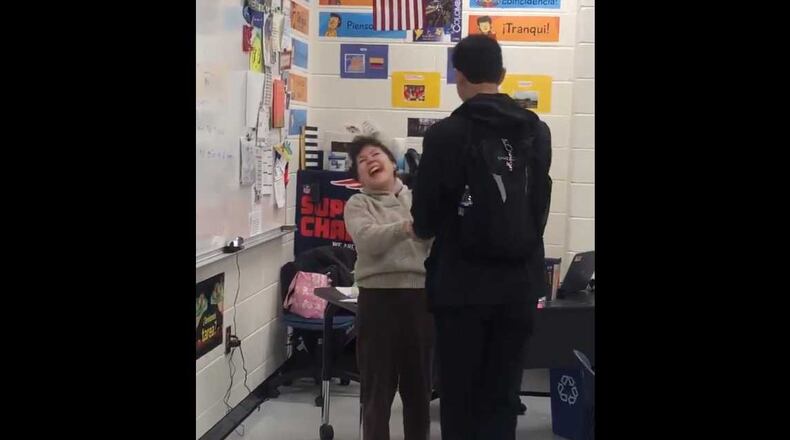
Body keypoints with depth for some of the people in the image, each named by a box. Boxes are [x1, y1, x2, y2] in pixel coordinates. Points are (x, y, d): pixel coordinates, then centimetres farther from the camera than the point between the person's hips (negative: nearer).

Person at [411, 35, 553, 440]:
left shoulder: (446, 133, -11)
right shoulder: (538, 132, 4)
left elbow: (425, 213, -5)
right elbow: (540, 205, 12)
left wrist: (425, 229, 16)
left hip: (462, 282, -4)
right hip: (520, 281, 4)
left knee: (459, 394, 8)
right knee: (503, 395, 10)